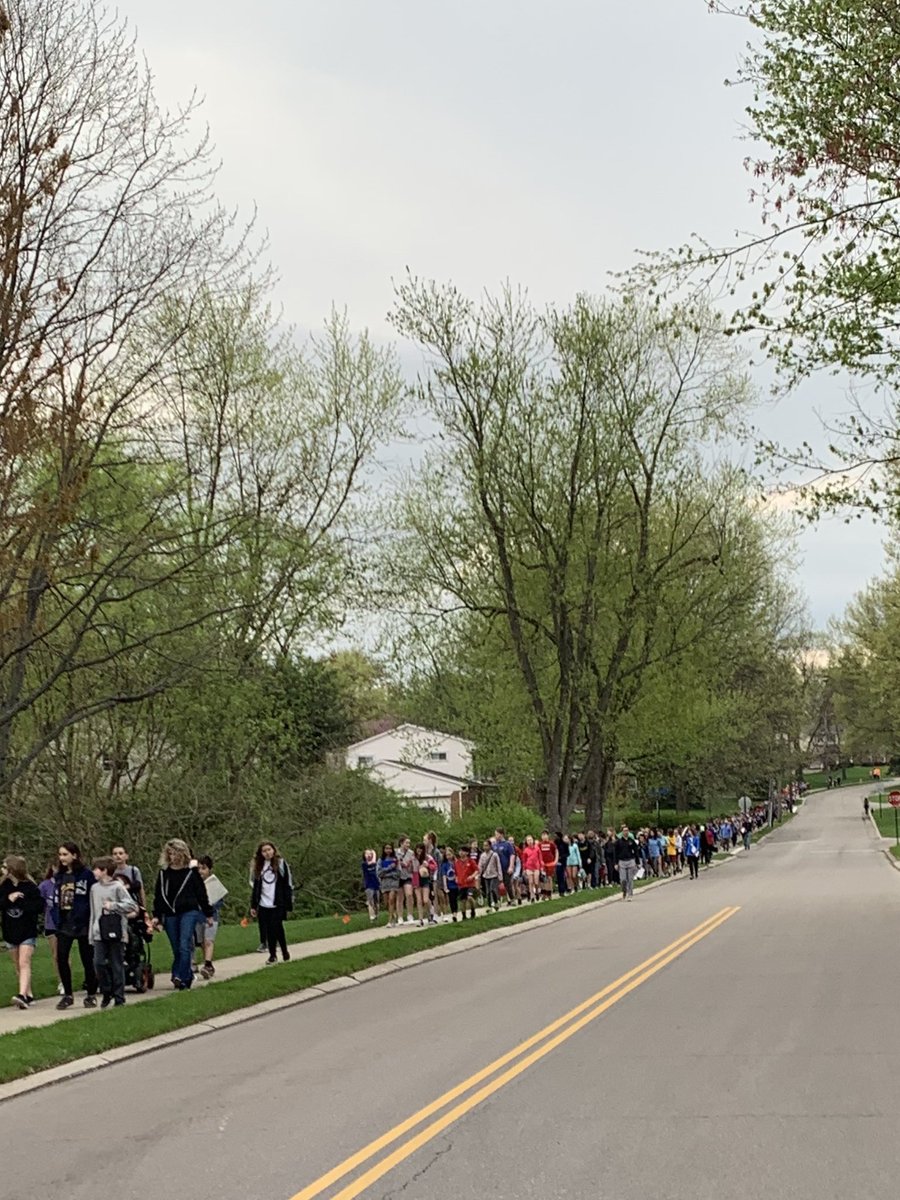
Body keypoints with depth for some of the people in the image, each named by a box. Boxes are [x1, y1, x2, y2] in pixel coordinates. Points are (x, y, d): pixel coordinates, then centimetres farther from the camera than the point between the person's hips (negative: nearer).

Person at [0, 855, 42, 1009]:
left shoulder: (30, 887, -11)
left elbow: (39, 906, -15)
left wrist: (21, 903, -23)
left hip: (27, 932, -5)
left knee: (24, 963, -16)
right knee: (17, 966, 11)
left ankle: (22, 995, -26)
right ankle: (28, 996, 21)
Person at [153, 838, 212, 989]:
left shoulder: (191, 870, 0)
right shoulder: (164, 871, 7)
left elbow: (201, 893, 4)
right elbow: (158, 895, 10)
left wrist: (208, 914, 6)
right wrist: (156, 916, 6)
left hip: (189, 912, -4)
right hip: (170, 914, 4)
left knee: (184, 946, -14)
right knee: (176, 949, 6)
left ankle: (181, 978, -17)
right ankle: (187, 976, 15)